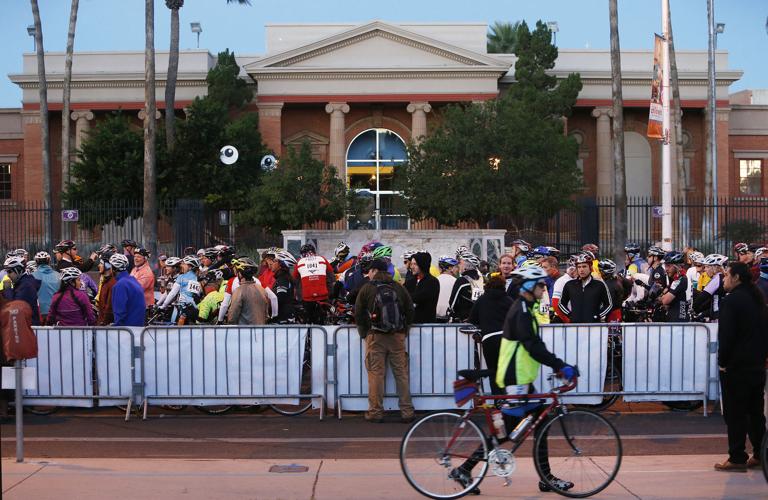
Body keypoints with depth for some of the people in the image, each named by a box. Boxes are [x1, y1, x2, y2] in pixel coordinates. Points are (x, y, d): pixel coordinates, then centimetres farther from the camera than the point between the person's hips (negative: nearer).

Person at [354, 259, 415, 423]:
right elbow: (410, 310, 10)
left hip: (375, 336, -3)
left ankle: (376, 412, 1)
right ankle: (407, 412, 7)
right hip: (398, 336, 3)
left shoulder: (367, 288, -1)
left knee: (376, 374, 0)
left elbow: (358, 314, 1)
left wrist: (364, 333, 13)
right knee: (402, 374, 6)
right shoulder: (399, 287, 7)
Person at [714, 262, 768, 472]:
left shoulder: (731, 301, -16)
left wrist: (722, 361, -10)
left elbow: (726, 335, -19)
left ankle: (737, 459, 0)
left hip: (736, 367, -8)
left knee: (735, 414, -2)